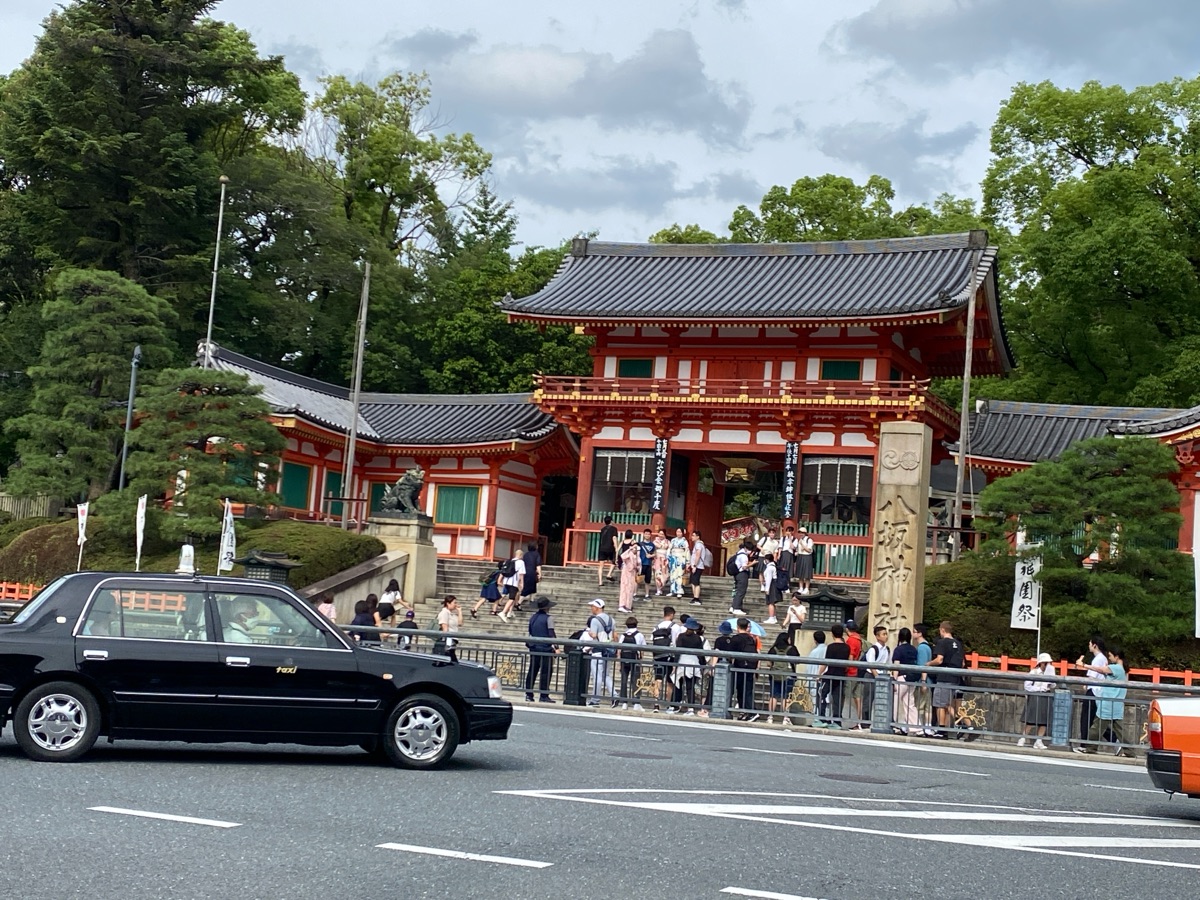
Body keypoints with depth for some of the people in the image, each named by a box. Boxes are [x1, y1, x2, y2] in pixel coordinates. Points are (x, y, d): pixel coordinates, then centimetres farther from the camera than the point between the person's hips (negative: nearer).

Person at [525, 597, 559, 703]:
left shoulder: (532, 617, 11)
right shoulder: (549, 618, -9)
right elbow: (551, 633, -13)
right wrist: (556, 646, -14)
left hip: (534, 648, 6)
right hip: (546, 649, -6)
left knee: (532, 671, 10)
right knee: (546, 672, -3)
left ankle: (528, 694, 10)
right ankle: (543, 695, -4)